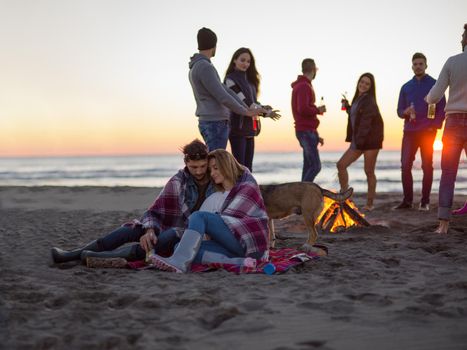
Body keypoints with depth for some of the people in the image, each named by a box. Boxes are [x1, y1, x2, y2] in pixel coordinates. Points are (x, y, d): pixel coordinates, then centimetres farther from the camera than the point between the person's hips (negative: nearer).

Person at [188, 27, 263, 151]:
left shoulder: (195, 68, 17)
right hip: (216, 124, -10)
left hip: (209, 123, 10)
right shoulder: (205, 67, -16)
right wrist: (246, 112, -7)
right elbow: (222, 97, -19)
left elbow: (224, 90, 16)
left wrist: (247, 108, 14)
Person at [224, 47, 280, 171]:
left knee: (248, 166, 9)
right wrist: (265, 111, -15)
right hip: (238, 127, -8)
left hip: (249, 128, 8)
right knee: (239, 165, -9)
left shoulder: (249, 80, 18)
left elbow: (251, 103, 14)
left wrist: (263, 108, -8)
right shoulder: (230, 79, -6)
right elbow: (242, 102, -13)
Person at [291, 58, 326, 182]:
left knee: (308, 166, 9)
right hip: (307, 131, -10)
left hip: (307, 131, 10)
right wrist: (318, 110, -8)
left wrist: (315, 135, 22)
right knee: (315, 166, -12)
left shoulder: (302, 85, 19)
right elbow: (303, 109, -26)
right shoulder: (304, 86, -13)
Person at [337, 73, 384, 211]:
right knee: (341, 164, 2)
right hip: (358, 141, 9)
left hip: (370, 140, -8)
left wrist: (359, 139, -23)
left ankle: (369, 203, 7)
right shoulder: (357, 99, 15)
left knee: (369, 171, -2)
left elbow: (366, 122, -18)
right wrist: (347, 107, 9)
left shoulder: (369, 101, -10)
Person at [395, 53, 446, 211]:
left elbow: (442, 109, 0)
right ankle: (407, 200, 4)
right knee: (405, 165, -3)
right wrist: (406, 112, -9)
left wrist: (434, 127, -13)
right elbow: (399, 110, 15)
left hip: (427, 132, -3)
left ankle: (425, 201, 3)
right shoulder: (406, 87, 13)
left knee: (427, 167, -2)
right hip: (409, 132, 3)